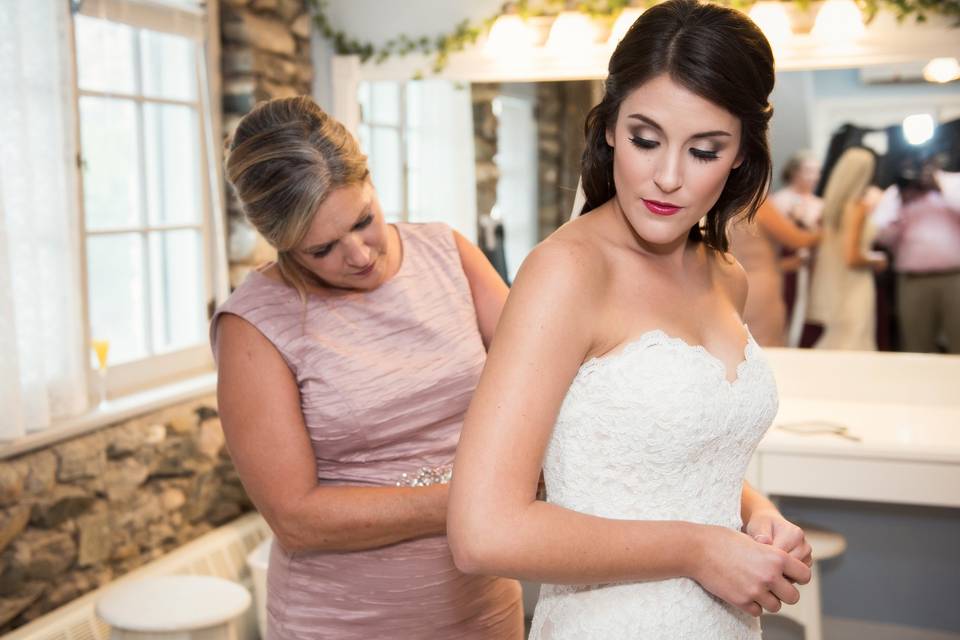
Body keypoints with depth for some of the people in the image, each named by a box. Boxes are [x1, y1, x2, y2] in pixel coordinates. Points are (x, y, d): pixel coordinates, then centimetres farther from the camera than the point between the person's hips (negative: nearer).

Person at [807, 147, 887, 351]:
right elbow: (852, 257, -20)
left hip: (831, 286, 8)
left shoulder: (833, 203, 6)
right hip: (852, 289, -8)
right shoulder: (858, 206, -15)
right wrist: (877, 260, -2)